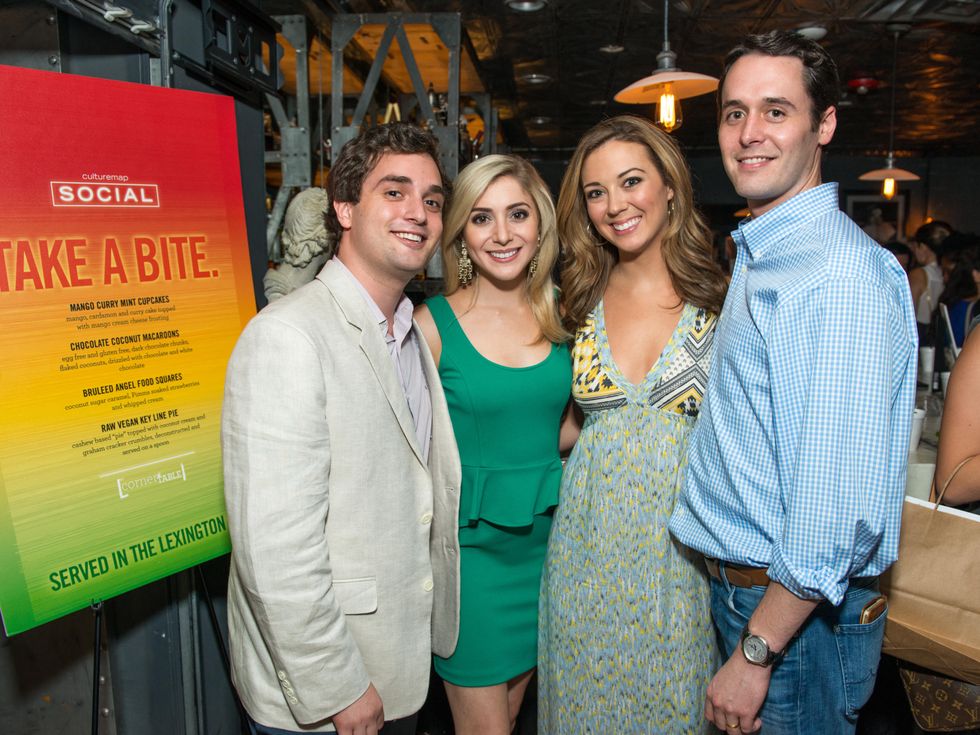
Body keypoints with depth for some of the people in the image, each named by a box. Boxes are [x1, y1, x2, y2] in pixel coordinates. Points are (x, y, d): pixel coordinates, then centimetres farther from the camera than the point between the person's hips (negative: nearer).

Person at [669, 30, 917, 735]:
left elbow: (840, 505, -26)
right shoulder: (759, 259, 10)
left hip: (800, 615, -9)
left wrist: (756, 651, -21)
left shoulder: (844, 271, -22)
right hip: (740, 593, 9)